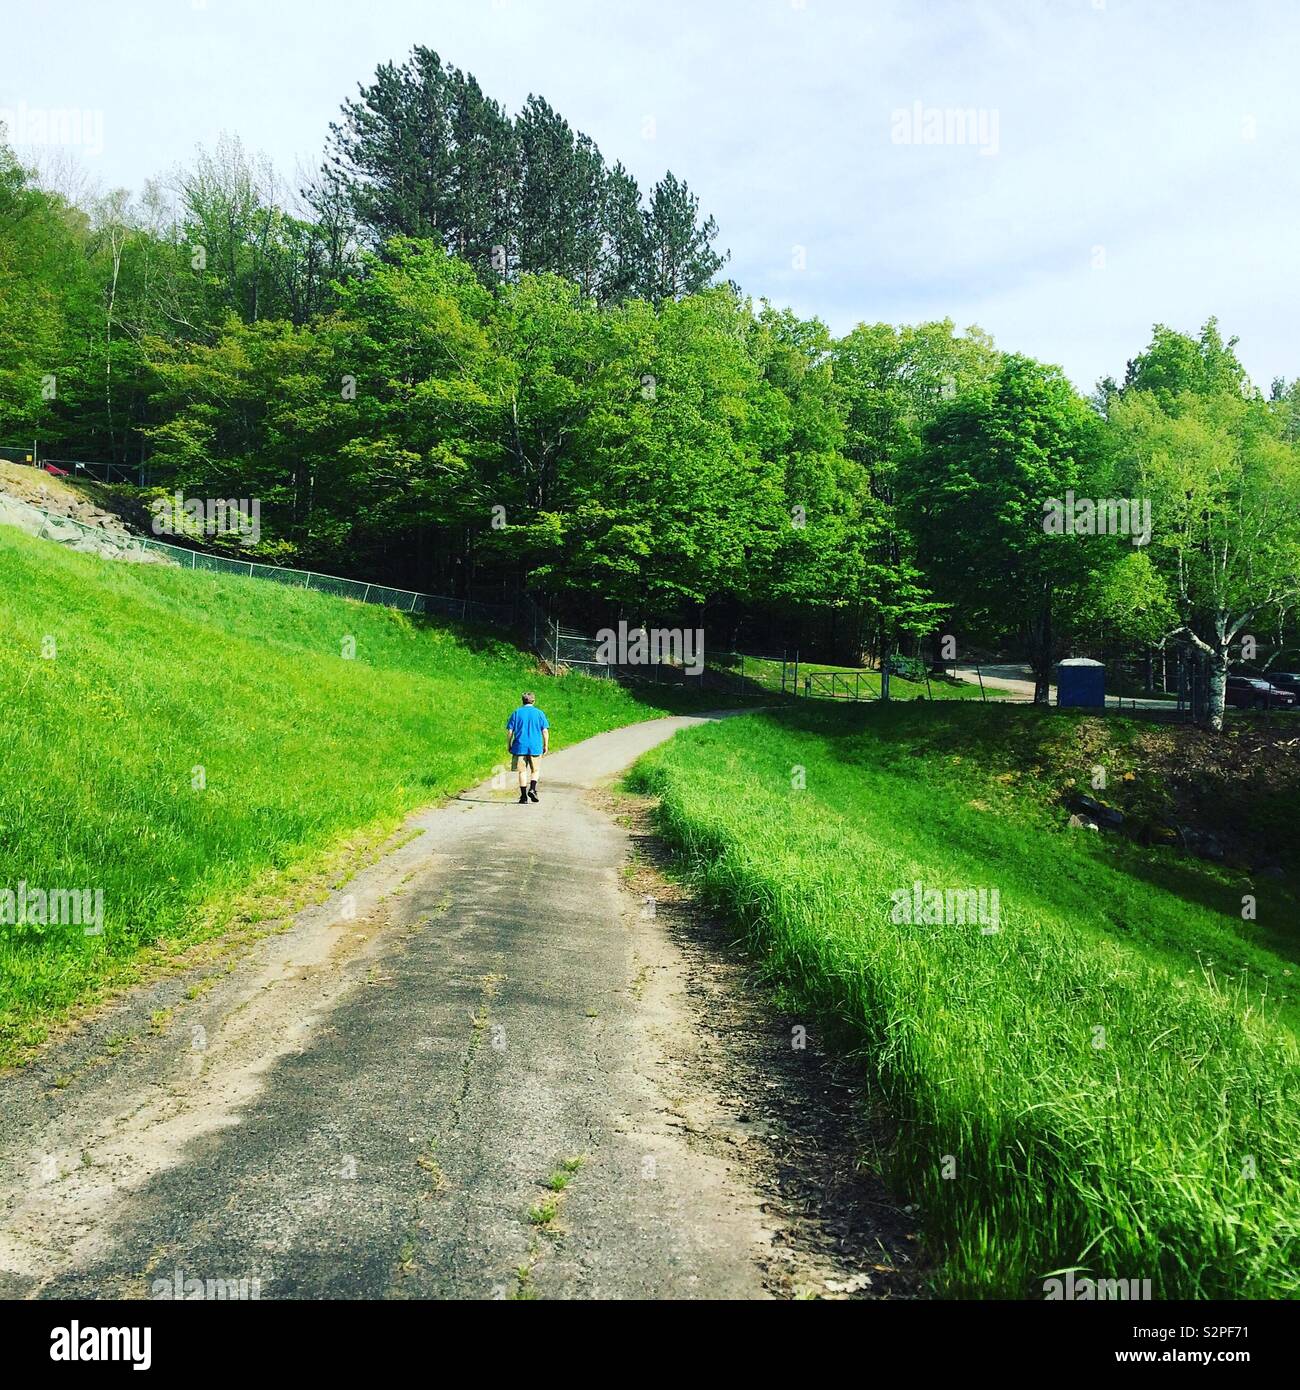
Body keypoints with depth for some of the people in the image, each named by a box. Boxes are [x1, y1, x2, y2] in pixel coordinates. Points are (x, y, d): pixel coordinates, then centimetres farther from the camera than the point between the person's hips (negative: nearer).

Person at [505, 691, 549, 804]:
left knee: (522, 771, 5)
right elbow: (545, 731, 0)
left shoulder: (517, 713, 3)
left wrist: (508, 745, 11)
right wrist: (546, 746, 8)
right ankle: (532, 789, -7)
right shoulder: (539, 713, 2)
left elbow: (510, 731, 1)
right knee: (535, 770, 15)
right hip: (535, 747, 0)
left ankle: (524, 797, 3)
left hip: (520, 747, 0)